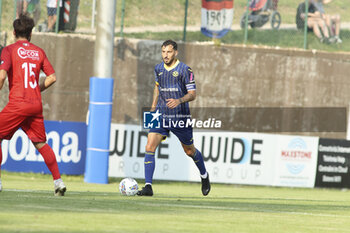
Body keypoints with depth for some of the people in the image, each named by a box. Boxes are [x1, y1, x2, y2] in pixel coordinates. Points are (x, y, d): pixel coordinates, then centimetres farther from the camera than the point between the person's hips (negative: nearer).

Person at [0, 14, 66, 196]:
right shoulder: (39, 52, 12)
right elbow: (52, 77, 8)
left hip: (17, 103, -5)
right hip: (36, 104, 5)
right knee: (41, 143, 13)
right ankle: (58, 180, 4)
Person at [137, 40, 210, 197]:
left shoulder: (184, 70, -10)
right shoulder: (158, 69, 6)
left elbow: (192, 94, -10)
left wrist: (179, 101, -28)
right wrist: (153, 107, 20)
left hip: (180, 117, -3)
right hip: (161, 116, 3)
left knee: (189, 151, 13)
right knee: (150, 147, -15)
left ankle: (204, 176, 42)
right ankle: (148, 187, -16)